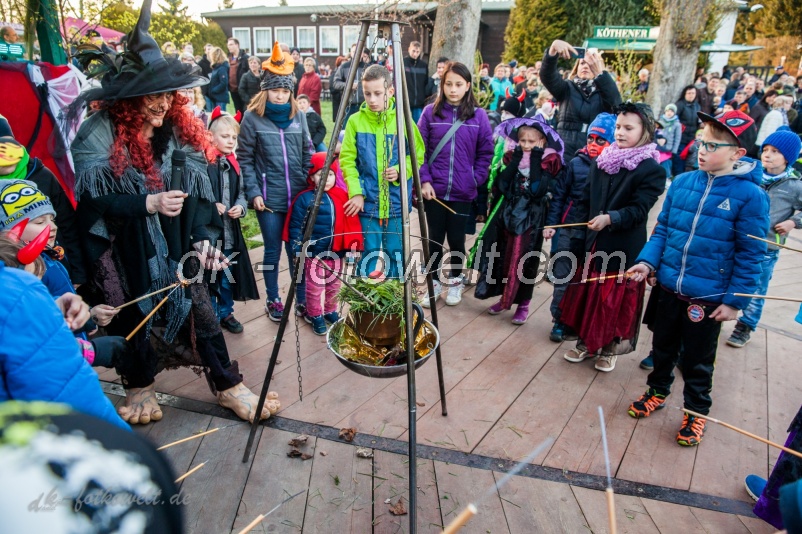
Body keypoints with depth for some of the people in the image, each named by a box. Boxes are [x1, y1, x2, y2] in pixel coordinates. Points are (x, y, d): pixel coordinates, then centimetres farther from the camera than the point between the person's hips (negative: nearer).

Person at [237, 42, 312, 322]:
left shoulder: (298, 115, 6)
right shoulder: (252, 117, -3)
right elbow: (244, 159, -2)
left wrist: (309, 183, 4)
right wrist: (253, 192, -10)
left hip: (299, 195, 3)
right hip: (269, 198, -2)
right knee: (273, 251, 7)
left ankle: (302, 301, 23)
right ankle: (273, 301, 25)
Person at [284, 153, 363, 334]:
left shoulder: (342, 196, 1)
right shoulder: (304, 198, -10)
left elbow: (350, 224, 6)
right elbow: (296, 226, -9)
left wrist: (352, 246, 2)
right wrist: (297, 250, -13)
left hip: (336, 253, 4)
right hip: (314, 253, -4)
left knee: (334, 286, 18)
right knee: (315, 288, 5)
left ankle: (331, 311, 38)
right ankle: (316, 316, 24)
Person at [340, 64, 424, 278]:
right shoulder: (355, 121, 0)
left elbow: (418, 154, 7)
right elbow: (347, 159, 1)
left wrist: (400, 170, -11)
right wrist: (355, 192, -10)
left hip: (397, 202, 1)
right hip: (367, 202, 0)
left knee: (395, 255, 10)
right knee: (368, 255, 4)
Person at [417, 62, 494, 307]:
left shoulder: (479, 115, 0)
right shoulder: (430, 112, 0)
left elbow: (486, 153, 3)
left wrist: (475, 180, -5)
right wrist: (424, 180, -9)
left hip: (463, 192, 0)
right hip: (434, 190, 0)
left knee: (456, 239, 10)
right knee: (434, 238, 9)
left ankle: (455, 281, 31)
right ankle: (434, 282, 26)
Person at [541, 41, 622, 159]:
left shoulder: (604, 91, 9)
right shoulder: (568, 88, 10)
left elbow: (616, 102, -14)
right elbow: (547, 76, -8)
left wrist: (600, 73, -26)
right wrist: (553, 51, -27)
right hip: (565, 151, 0)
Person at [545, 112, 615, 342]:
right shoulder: (576, 163, 1)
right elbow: (559, 194, 4)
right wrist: (550, 223, -1)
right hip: (568, 229, 1)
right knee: (562, 278, 4)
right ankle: (559, 320, 18)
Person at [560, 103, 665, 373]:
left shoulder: (652, 170, -9)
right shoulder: (600, 162, 6)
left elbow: (639, 210, -18)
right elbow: (584, 202, 6)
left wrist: (610, 218, -35)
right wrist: (578, 239, 2)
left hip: (624, 249, -5)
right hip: (593, 244, 5)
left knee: (616, 300, 7)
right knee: (588, 295, 14)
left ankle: (610, 350, 26)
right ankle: (586, 343, 32)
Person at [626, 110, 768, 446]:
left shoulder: (750, 195, -13)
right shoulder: (682, 183, -1)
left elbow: (750, 255, -10)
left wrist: (734, 300, -10)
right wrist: (648, 261, -9)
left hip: (709, 297, -4)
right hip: (668, 287, 4)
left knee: (698, 361, 13)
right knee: (663, 347, 22)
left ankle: (696, 411, 36)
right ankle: (657, 391, 45)